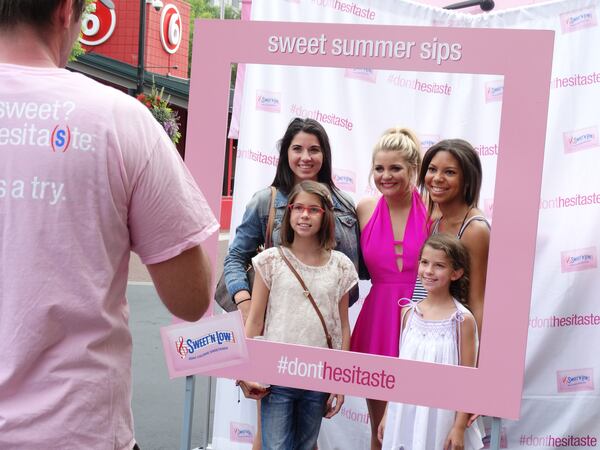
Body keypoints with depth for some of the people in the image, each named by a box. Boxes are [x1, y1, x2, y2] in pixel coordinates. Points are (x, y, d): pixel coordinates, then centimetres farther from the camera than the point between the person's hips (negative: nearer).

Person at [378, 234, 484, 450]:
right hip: (405, 414, 4)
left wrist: (460, 427, -8)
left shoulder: (462, 319, -11)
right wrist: (388, 413, 10)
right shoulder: (408, 313, 0)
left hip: (440, 416, -3)